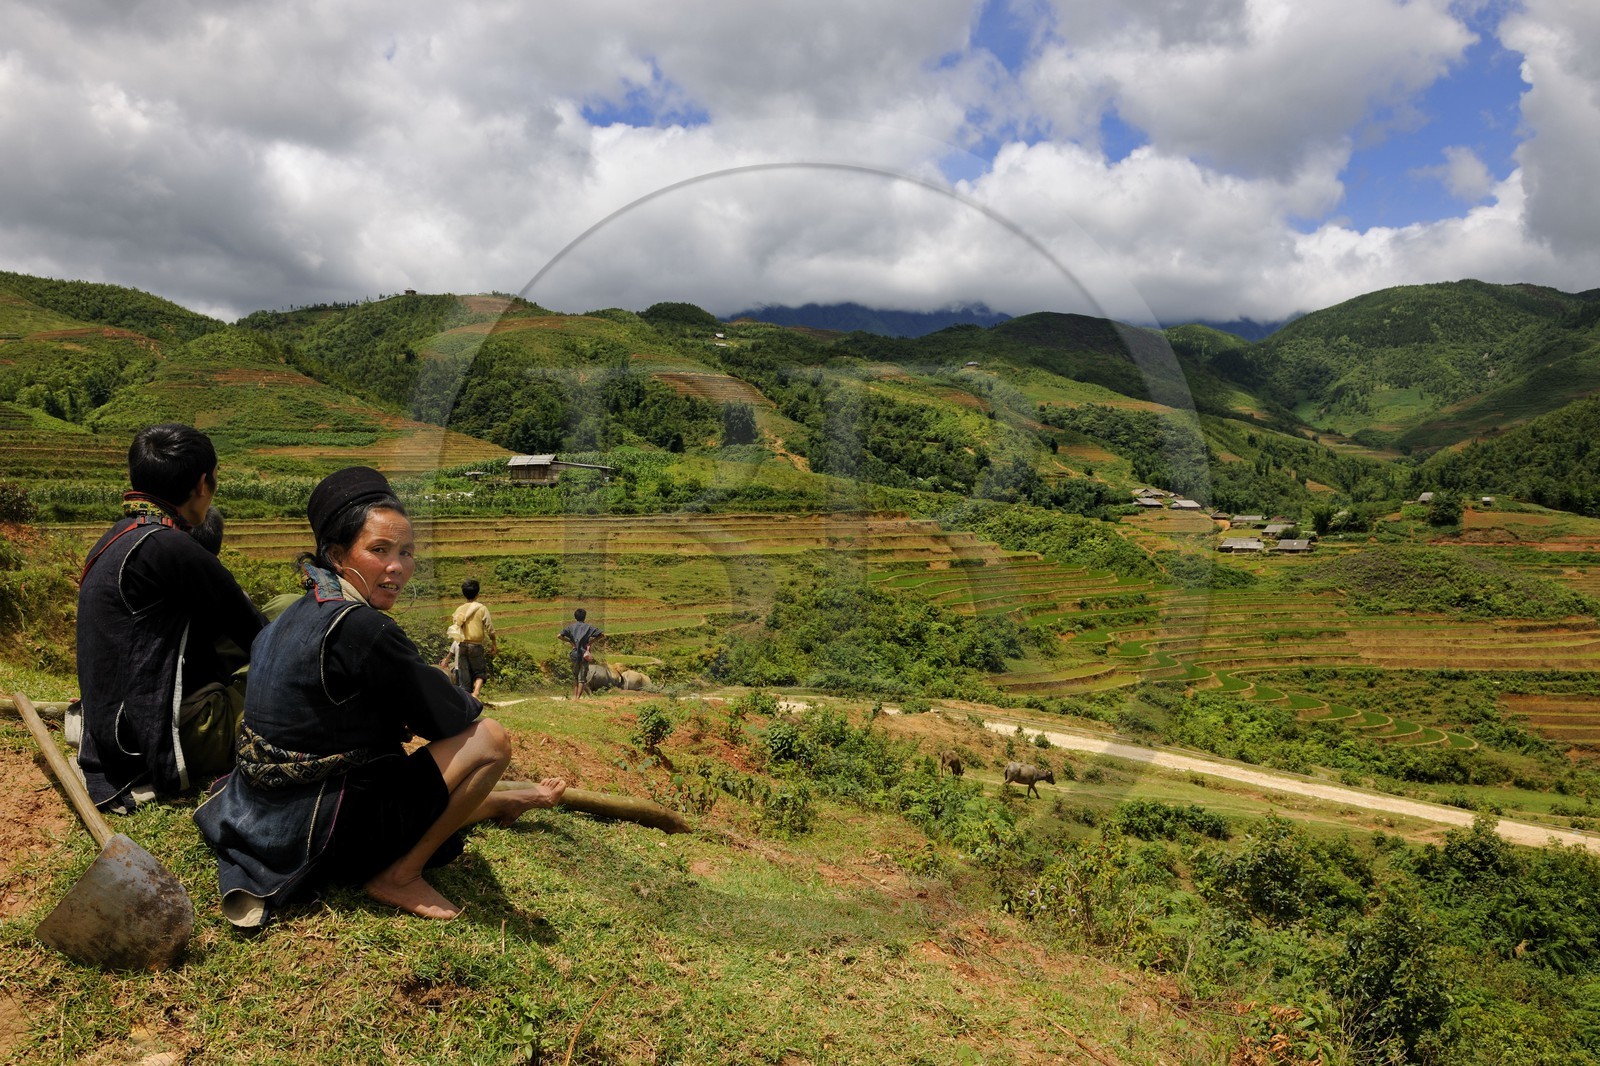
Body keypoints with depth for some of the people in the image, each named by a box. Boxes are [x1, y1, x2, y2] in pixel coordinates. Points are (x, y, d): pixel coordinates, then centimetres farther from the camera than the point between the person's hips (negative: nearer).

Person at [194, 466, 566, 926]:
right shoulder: (362, 629, -24)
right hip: (320, 833, -10)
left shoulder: (299, 614, 6)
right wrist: (472, 707, 8)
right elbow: (450, 716, -12)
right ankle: (400, 876, -1)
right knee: (489, 738, -11)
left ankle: (506, 802, 54)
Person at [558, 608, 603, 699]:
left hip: (574, 653, 2)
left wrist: (570, 641, 7)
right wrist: (592, 641, 4)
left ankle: (574, 696, 12)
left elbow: (559, 636, -2)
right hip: (584, 653, -2)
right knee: (582, 678, 1)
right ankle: (578, 697, -7)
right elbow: (602, 636, -3)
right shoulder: (588, 627, 2)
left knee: (575, 676, 17)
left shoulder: (571, 627, 6)